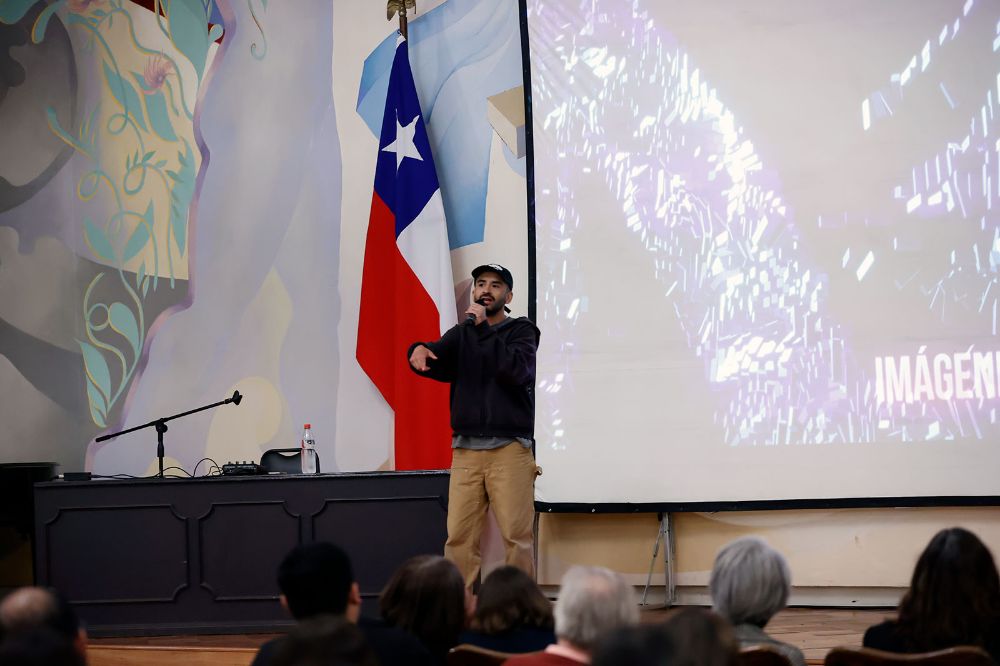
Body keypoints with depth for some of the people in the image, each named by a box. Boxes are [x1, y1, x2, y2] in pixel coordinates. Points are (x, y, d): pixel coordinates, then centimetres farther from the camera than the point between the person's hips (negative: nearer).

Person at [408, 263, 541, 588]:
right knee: (459, 539, -5)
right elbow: (436, 362, 4)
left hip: (509, 449, -3)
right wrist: (419, 350, -20)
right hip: (465, 451, 3)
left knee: (517, 536, -9)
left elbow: (519, 371, -11)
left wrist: (482, 326, -8)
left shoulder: (521, 330, 8)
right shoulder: (461, 334, 20)